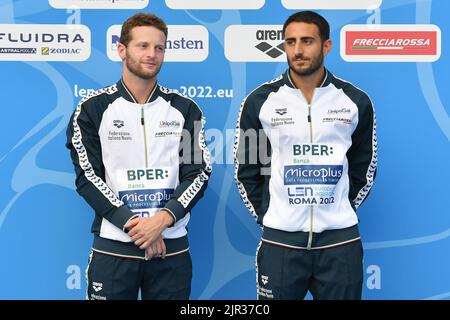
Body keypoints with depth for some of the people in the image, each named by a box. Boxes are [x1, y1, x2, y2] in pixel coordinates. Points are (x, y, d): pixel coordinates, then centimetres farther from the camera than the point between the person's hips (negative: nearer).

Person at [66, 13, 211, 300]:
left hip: (172, 246, 2)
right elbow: (88, 177, -3)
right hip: (113, 246, -1)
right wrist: (132, 222, -13)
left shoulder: (185, 109, 6)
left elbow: (199, 173, 1)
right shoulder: (93, 109, 2)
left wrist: (163, 218, -14)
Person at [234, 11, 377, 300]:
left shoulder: (356, 101, 1)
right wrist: (266, 216, 3)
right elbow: (246, 170, 7)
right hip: (280, 240, 0)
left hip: (341, 239, 1)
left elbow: (365, 167, 12)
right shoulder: (260, 101, -1)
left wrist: (344, 210, 7)